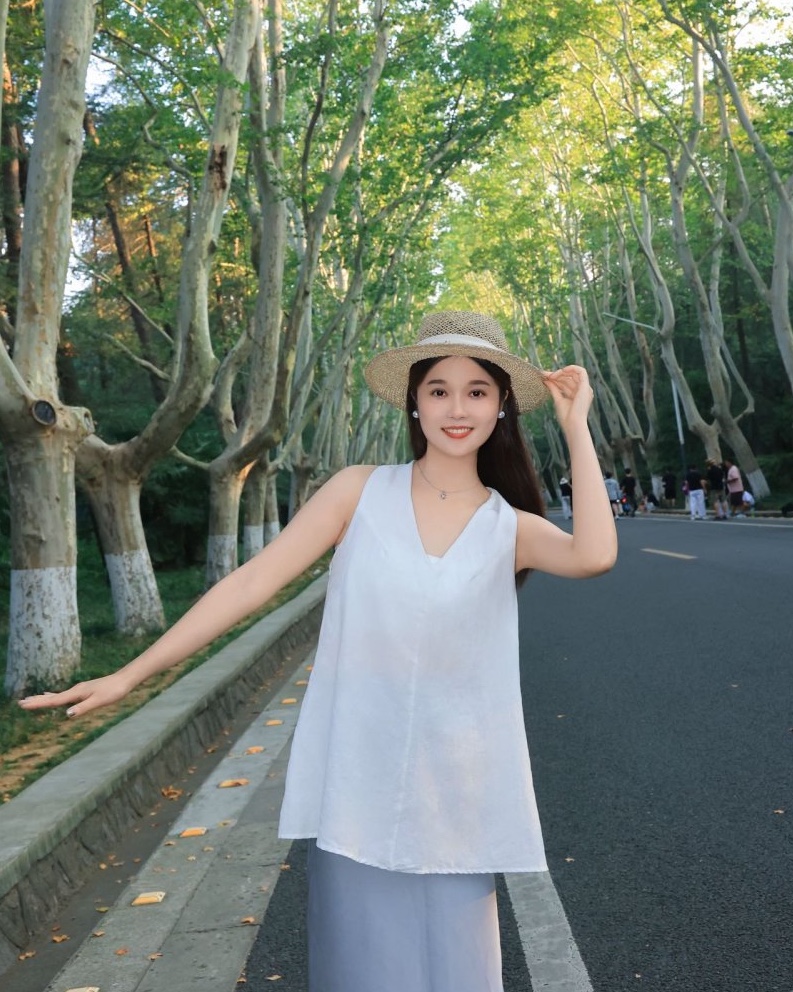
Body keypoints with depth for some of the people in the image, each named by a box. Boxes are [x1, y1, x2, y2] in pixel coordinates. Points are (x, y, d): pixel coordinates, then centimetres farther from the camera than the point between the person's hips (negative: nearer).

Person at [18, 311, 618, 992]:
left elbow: (595, 555, -20)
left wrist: (575, 423, -12)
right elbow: (253, 582, -4)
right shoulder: (361, 492, -1)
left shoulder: (512, 528, 2)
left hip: (454, 793, 1)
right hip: (354, 787, -1)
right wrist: (130, 675, -5)